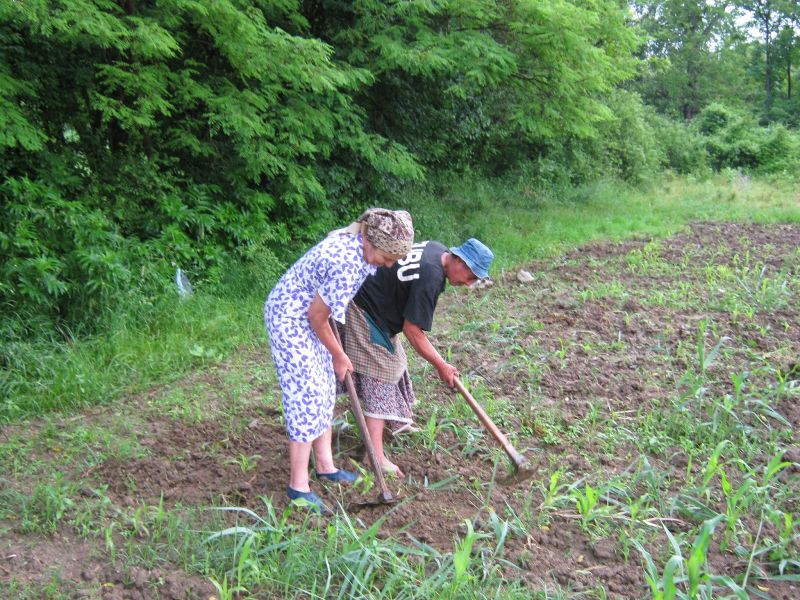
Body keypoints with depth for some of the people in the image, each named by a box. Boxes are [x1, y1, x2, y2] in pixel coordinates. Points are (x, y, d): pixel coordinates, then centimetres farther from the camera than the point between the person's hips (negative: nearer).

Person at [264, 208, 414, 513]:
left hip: (306, 314, 10)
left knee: (324, 389, 14)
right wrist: (338, 355, -6)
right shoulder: (347, 265, -33)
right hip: (288, 318, -10)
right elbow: (317, 316, -21)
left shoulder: (358, 243, -5)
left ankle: (325, 465, 27)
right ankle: (298, 486, 2)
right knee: (306, 394, -8)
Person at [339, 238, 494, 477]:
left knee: (394, 365, 22)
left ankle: (398, 423, 43)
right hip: (365, 314, -10)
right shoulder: (430, 278, -29)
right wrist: (441, 365, -15)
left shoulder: (438, 249, -1)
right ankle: (376, 455, -11)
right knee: (380, 378, -11)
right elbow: (412, 330, -25)